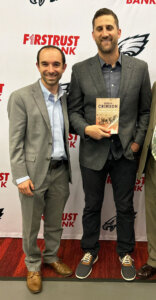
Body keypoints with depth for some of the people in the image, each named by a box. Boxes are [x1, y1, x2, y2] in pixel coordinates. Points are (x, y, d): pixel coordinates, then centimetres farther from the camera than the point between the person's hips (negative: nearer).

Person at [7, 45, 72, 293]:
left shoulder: (67, 98, 6)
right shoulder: (21, 97, -9)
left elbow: (67, 134, 10)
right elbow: (15, 142, -10)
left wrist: (68, 170, 5)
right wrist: (21, 176, -14)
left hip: (60, 171, 4)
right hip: (34, 173, -4)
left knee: (55, 223, 19)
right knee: (31, 226, 11)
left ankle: (51, 257, 42)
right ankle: (33, 266, 34)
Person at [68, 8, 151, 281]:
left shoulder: (139, 68, -2)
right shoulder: (80, 70, -4)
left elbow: (145, 110, 3)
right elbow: (73, 110, 1)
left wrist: (138, 141, -5)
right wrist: (86, 129, -17)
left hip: (126, 152, 1)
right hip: (93, 151, 0)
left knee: (125, 207, 15)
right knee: (92, 206, 16)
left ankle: (125, 253, 37)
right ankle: (89, 252, 37)